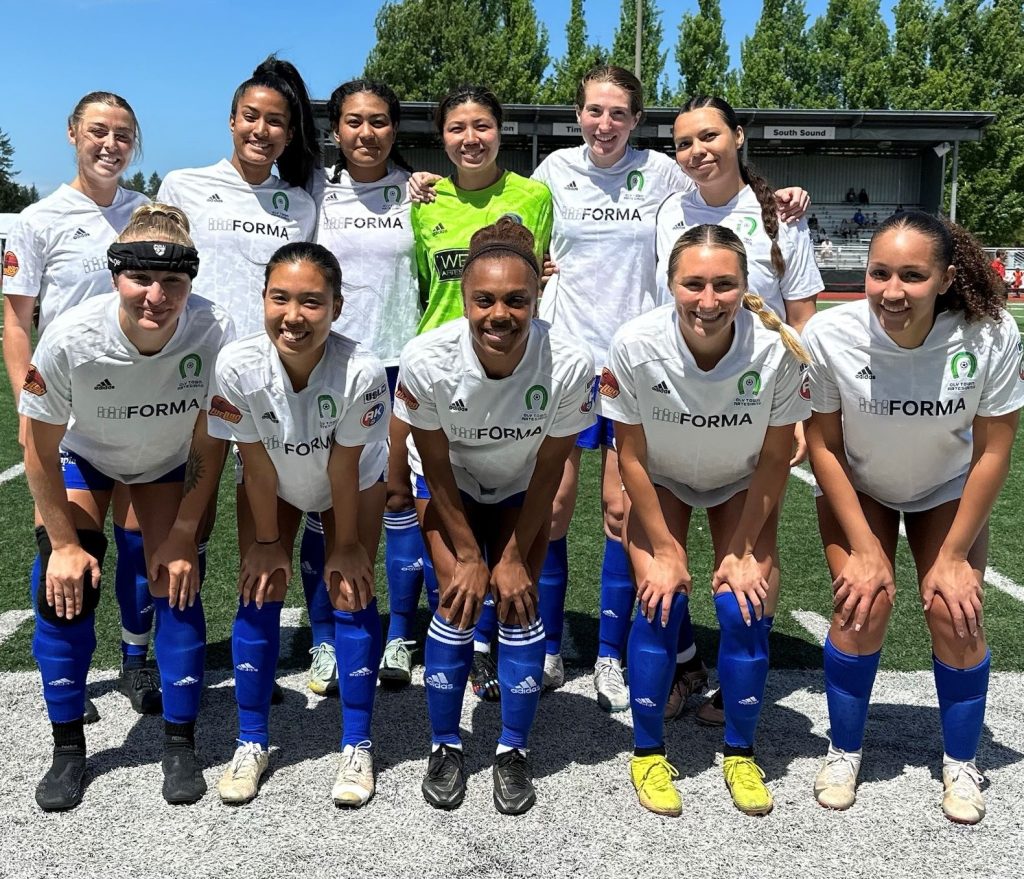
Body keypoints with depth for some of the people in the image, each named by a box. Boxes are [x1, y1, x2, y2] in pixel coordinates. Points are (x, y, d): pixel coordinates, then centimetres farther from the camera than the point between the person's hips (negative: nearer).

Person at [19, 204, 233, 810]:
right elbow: (41, 452, -18)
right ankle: (68, 749, 10)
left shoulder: (214, 332, -35)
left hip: (168, 462, 0)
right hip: (84, 457, 0)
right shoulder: (71, 338, -35)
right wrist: (63, 542, -12)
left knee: (176, 585, -9)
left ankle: (181, 744, 8)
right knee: (65, 590, -9)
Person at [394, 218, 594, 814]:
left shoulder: (569, 364, -35)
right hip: (450, 486, 0)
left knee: (519, 604, -7)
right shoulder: (426, 361, -35)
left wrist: (513, 555, -11)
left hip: (521, 490, 1)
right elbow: (437, 471, -18)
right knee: (458, 604, -8)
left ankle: (514, 752, 12)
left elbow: (548, 470, -18)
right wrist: (469, 556, -12)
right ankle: (445, 748, 13)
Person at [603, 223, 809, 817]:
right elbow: (632, 455, -17)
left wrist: (742, 551, -11)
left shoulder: (777, 348, -30)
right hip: (660, 481, 0)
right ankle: (649, 753, 7)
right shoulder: (637, 345, -31)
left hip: (741, 485, 1)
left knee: (746, 607, -12)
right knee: (662, 603, -15)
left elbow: (775, 459, -15)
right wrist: (665, 550, -13)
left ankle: (741, 752, 12)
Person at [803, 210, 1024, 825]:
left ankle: (962, 763, 16)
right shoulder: (830, 333, -32)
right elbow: (823, 445, -18)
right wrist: (863, 549, -16)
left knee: (956, 614, -10)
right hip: (857, 488, 0)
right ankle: (845, 752, 11)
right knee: (864, 605, -14)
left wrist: (952, 557, -13)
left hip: (948, 491, 1)